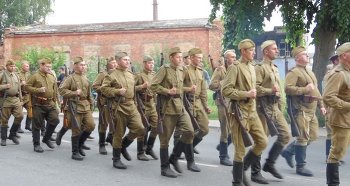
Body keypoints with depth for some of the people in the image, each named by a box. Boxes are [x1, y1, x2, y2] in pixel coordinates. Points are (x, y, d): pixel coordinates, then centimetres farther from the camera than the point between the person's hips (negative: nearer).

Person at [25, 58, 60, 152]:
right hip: (38, 105, -4)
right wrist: (38, 90, -19)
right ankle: (36, 144, 16)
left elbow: (55, 91, 14)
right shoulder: (35, 76, -5)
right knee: (37, 125, 3)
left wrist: (56, 104, 9)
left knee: (55, 120, -5)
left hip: (50, 104, 5)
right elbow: (26, 87, -7)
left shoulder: (52, 77, 11)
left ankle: (46, 138, 17)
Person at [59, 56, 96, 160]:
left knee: (91, 125, -2)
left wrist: (91, 105, 19)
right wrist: (74, 93, -20)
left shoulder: (85, 79, 13)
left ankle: (80, 145, 19)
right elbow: (61, 89, -13)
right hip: (75, 107, -6)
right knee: (76, 130, -2)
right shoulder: (71, 78, -6)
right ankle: (75, 152, 12)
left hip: (86, 106, 6)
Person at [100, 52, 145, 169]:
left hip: (131, 106, 6)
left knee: (140, 129, -6)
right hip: (119, 107, -6)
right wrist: (117, 91, -18)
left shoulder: (131, 75, 14)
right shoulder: (112, 75, -6)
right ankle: (116, 160, 15)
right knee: (119, 133, 1)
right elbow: (103, 89, -10)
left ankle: (123, 146, 18)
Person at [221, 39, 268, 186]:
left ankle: (242, 168, 22)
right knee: (240, 149, -1)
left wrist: (253, 93, 13)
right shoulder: (235, 67, -11)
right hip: (239, 112, -8)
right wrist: (246, 94, -20)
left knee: (262, 142, 6)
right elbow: (225, 90, -18)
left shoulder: (252, 68, 14)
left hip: (252, 111, 8)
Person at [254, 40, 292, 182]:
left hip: (275, 107, 8)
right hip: (263, 107, -8)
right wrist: (270, 91, -25)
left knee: (285, 134, 4)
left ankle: (270, 164, 16)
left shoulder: (275, 68, 18)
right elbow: (254, 88, -20)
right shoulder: (260, 68, -9)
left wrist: (280, 105, 20)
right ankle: (255, 171, 10)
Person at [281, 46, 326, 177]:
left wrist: (321, 105, 19)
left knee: (313, 136, 12)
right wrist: (305, 89, -21)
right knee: (303, 137, -5)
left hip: (311, 110, 9)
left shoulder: (310, 72, 21)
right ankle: (300, 167, 5)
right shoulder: (293, 72, -10)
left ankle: (288, 151, 26)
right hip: (301, 109, -9)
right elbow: (287, 88, -23)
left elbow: (316, 90, 25)